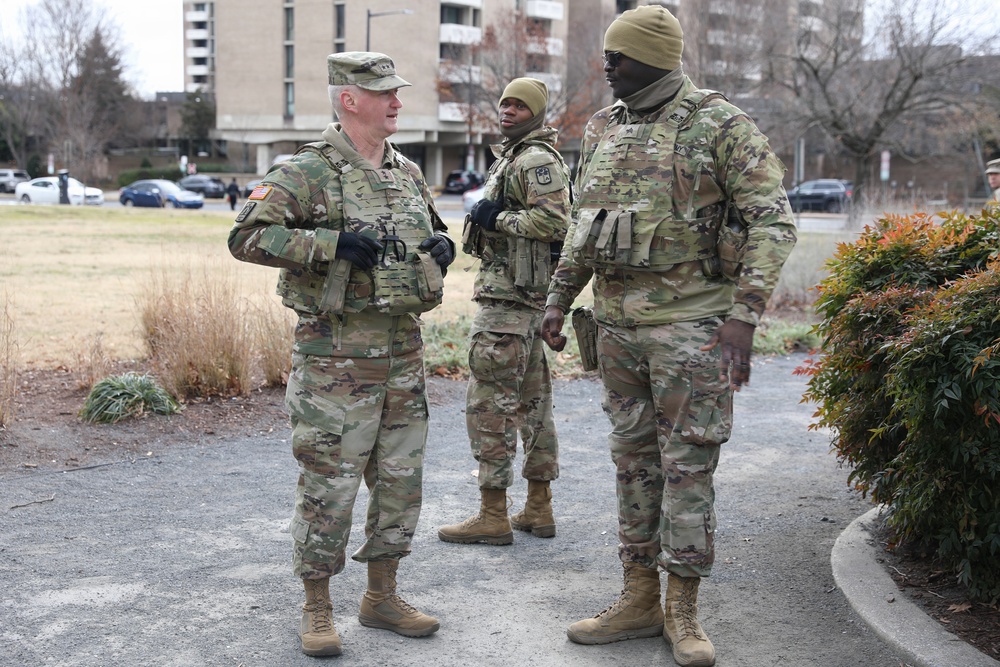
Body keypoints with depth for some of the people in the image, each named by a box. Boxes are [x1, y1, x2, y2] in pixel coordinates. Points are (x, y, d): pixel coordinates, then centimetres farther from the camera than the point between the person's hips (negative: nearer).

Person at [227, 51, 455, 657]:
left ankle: (382, 596, 28)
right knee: (329, 484, 0)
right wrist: (332, 244, -24)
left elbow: (430, 234, 28)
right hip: (336, 357, -7)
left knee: (401, 480, 12)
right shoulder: (308, 171, -9)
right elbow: (248, 236, -16)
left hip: (404, 353, 7)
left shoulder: (409, 174, 13)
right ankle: (317, 609, 15)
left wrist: (442, 248, 4)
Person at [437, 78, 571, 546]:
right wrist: (490, 216, 10)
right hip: (530, 296, 11)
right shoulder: (510, 157, 21)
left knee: (490, 402, -8)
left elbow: (552, 221, -23)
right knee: (531, 400, 12)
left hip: (509, 296, -11)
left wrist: (496, 218, -15)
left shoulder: (537, 160, -12)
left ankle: (492, 515, -3)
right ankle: (538, 510, 19)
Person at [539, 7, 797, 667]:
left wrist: (744, 313, -19)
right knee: (633, 458, 11)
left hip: (688, 320, -6)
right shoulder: (603, 129, 12)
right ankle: (639, 598, 21)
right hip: (616, 321, 6)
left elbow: (773, 220, -11)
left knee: (688, 462, -1)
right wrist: (560, 298, 17)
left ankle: (683, 608, 11)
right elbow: (583, 221, 22)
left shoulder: (719, 123, -7)